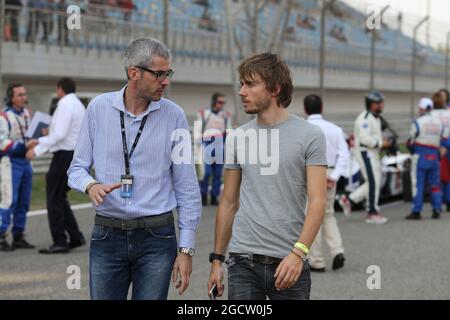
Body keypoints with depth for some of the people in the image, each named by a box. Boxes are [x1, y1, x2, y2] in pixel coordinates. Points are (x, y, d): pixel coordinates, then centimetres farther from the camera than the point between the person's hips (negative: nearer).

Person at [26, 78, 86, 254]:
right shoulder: (78, 105, 17)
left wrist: (38, 150, -18)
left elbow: (60, 134, -22)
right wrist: (40, 141, 28)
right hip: (75, 154, 9)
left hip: (64, 155, -9)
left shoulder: (65, 105, -13)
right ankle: (75, 237, 12)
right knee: (60, 198, 16)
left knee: (54, 200, -4)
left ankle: (60, 242, -4)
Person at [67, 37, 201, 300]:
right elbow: (77, 167, 7)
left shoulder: (174, 116, -1)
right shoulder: (99, 108, 1)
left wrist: (187, 248, -1)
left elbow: (187, 187, 2)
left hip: (157, 238, -1)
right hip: (107, 237, 1)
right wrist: (91, 185, -17)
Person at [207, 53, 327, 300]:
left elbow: (317, 201, -10)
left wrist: (298, 252, -23)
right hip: (243, 261, 3)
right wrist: (217, 258, 11)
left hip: (290, 262, -3)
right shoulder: (237, 138, 9)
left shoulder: (310, 136, -4)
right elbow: (229, 203, 14)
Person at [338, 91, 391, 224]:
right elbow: (365, 138, -25)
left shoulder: (376, 118, 17)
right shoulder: (365, 118, -16)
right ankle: (372, 213, -1)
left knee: (374, 183, 11)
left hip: (373, 153, 10)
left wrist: (384, 142, 7)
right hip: (365, 153, -10)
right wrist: (381, 144, -20)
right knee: (374, 182, -7)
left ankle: (349, 199, 16)